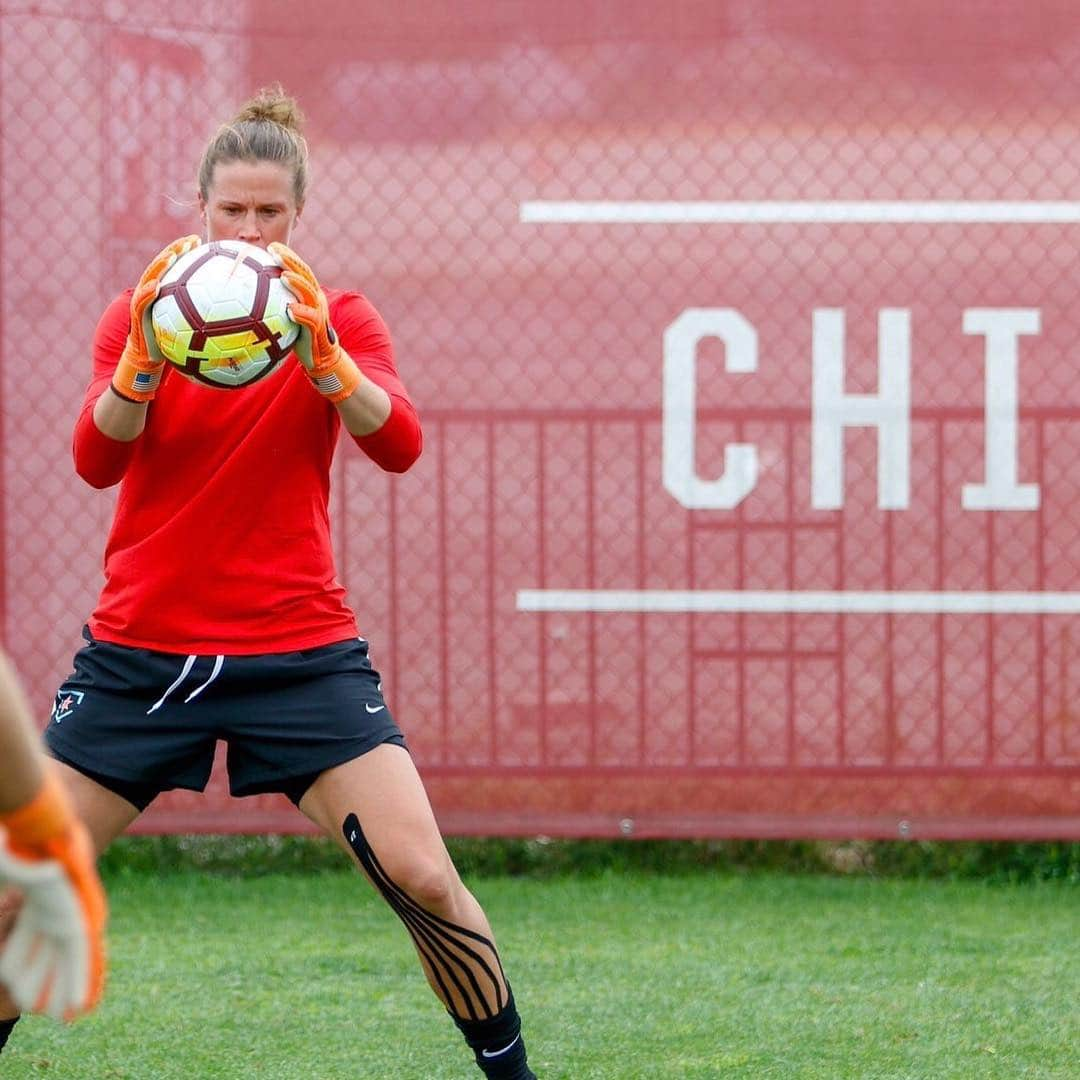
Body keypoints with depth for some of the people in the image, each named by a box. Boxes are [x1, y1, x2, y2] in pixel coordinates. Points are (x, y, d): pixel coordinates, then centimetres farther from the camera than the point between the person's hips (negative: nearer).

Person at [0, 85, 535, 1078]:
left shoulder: (339, 319, 0)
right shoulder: (141, 315, 2)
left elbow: (397, 444, -17)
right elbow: (97, 459, -13)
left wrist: (321, 355, -35)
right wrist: (146, 356, -31)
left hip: (300, 650, -1)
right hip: (141, 650, 1)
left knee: (422, 879, -14)